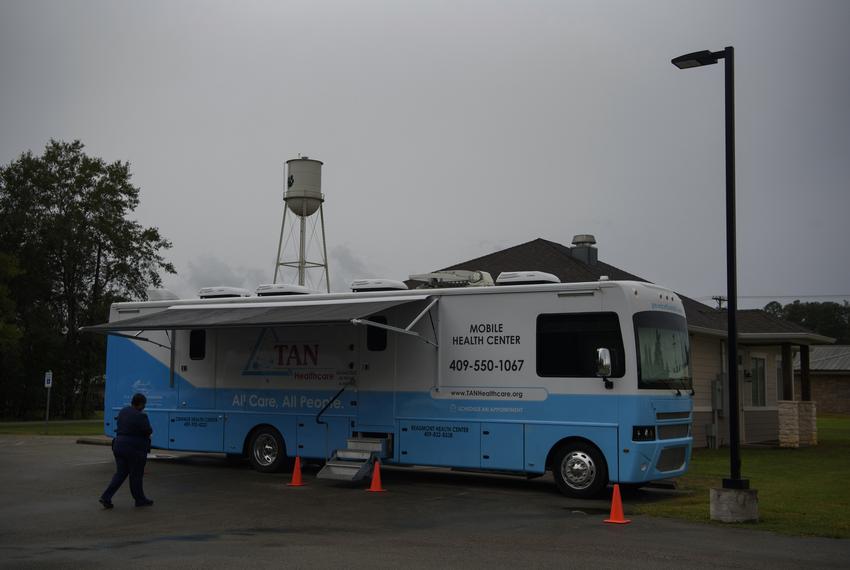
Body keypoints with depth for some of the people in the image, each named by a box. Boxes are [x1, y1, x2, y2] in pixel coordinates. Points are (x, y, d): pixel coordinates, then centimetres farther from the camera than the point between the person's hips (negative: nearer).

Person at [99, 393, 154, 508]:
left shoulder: (123, 411, 7)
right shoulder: (141, 416, -18)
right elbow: (148, 431, -12)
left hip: (119, 446, 7)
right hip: (135, 449, -7)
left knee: (120, 473, 13)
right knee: (136, 475, 6)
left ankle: (106, 497, 2)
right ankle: (140, 500, 20)